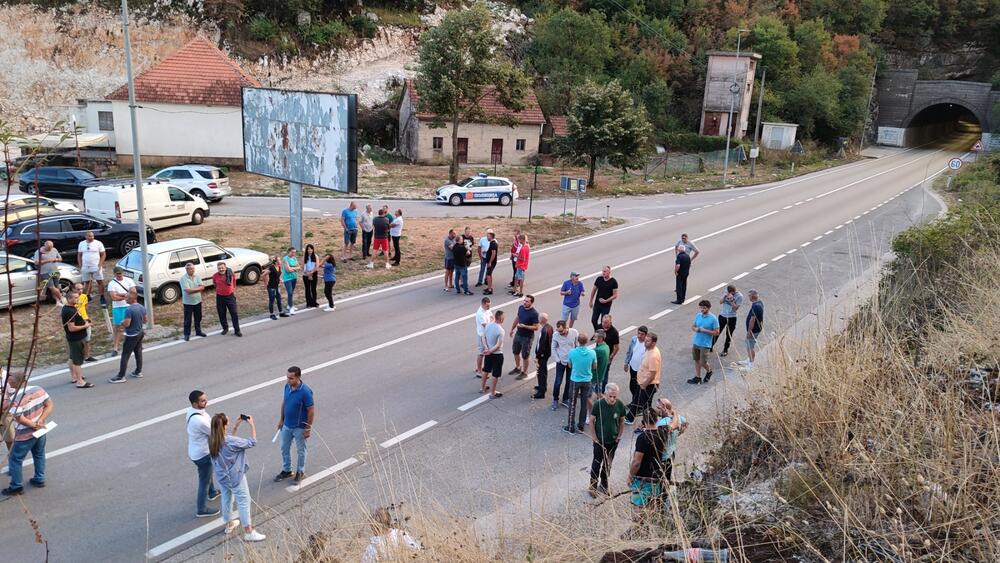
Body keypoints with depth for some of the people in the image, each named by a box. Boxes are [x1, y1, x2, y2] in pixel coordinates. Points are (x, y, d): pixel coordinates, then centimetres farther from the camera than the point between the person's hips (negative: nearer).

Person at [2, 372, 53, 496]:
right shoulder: (39, 389, -5)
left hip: (25, 435, -7)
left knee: (15, 459, 11)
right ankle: (39, 479, 35)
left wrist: (33, 425, -12)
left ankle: (16, 486, 20)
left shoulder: (15, 399, -24)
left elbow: (20, 419, -25)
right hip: (41, 431, 7)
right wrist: (40, 421, -10)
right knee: (39, 455, 23)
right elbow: (50, 405, -3)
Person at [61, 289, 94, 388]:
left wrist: (83, 321, 7)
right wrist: (85, 326, -17)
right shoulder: (70, 311, -25)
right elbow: (71, 328, -28)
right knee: (78, 360, -5)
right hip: (76, 339, -11)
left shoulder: (68, 308, 7)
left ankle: (73, 377, 36)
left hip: (73, 338, 11)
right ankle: (80, 382, 0)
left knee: (73, 358, 22)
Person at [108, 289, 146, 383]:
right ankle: (138, 372, 25)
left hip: (132, 335, -8)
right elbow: (145, 320, 13)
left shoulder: (129, 310, -24)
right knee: (138, 352, 17)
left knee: (125, 355, -1)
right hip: (141, 332, 8)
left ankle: (121, 376, 2)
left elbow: (127, 324, -26)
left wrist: (122, 322, -6)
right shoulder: (142, 308, 2)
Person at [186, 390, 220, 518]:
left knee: (207, 474, 34)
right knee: (204, 482, 10)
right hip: (202, 454, -10)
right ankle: (201, 510, 27)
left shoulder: (191, 410, -8)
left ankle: (212, 493, 58)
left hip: (196, 451, 10)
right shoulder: (199, 420, -37)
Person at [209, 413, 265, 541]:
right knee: (244, 502, 7)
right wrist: (252, 425, -13)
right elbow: (252, 442, -21)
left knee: (226, 498, 26)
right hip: (235, 477, -7)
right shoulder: (230, 442, -33)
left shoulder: (212, 439, -11)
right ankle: (248, 532, 16)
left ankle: (229, 524, 46)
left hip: (221, 476, 7)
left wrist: (237, 425, 5)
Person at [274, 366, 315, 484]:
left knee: (301, 451, 14)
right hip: (287, 425, 7)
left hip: (300, 427, -6)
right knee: (284, 448, 21)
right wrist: (281, 419, 12)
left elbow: (311, 410, -20)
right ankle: (286, 470, 41)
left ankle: (300, 472, 34)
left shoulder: (305, 392, -28)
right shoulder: (287, 386, -8)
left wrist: (308, 428, -15)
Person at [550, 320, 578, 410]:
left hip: (572, 362, 1)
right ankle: (555, 400, 19)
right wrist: (557, 359, -6)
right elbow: (553, 348, -2)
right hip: (561, 362, -1)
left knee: (569, 382, 11)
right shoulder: (556, 335, -14)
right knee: (558, 382, 0)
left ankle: (565, 399, 28)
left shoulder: (574, 333, -15)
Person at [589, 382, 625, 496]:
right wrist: (594, 438, -9)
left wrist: (619, 436, 1)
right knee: (597, 463, 8)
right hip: (599, 441, -3)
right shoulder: (598, 404, -19)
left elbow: (622, 421, 4)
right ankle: (593, 486, 24)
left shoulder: (620, 405, -12)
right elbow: (591, 421, -9)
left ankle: (603, 485, 34)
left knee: (608, 464, 16)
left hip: (613, 441, 3)